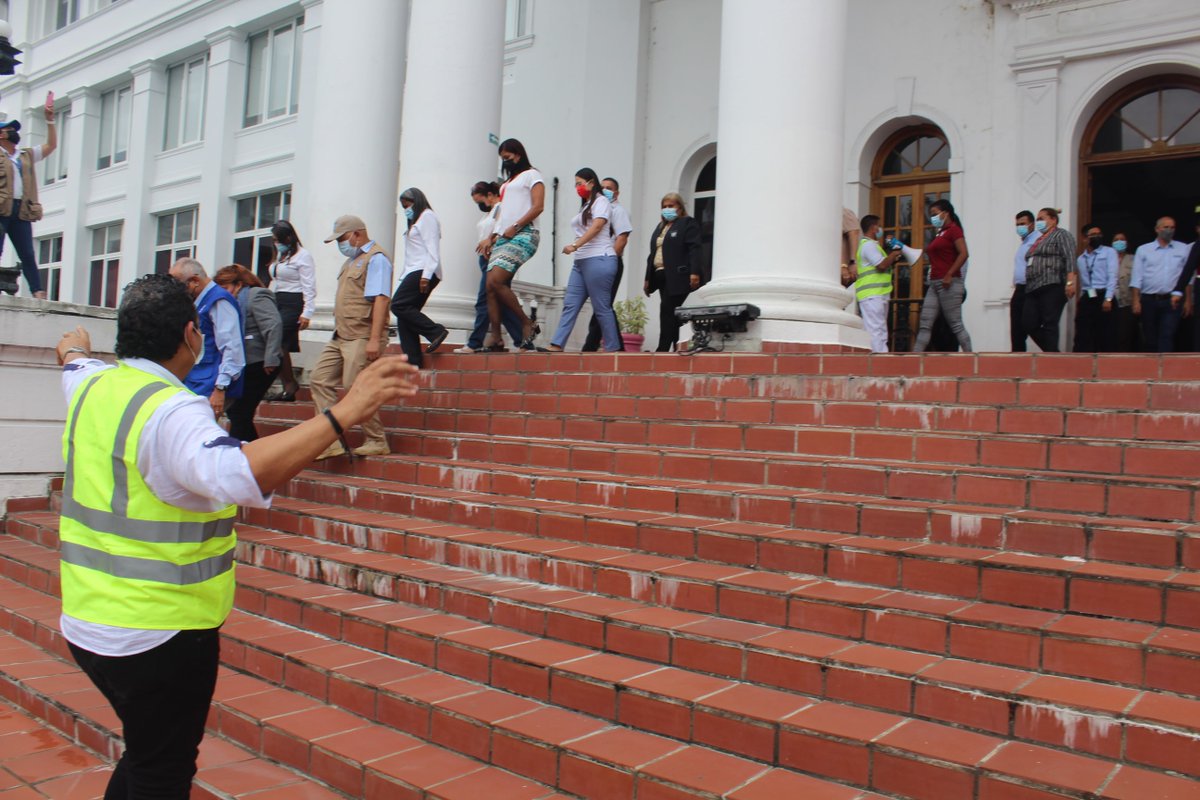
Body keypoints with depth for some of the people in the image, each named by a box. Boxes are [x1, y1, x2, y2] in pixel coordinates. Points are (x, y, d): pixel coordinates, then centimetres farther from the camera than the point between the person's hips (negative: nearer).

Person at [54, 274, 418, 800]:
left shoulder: (92, 386, 3)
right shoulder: (172, 411, -25)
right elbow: (236, 473, -45)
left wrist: (73, 351, 53)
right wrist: (343, 413, -48)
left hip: (87, 622, 9)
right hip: (160, 634, -9)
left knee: (144, 755, 27)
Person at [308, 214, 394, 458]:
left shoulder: (376, 259, -9)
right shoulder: (351, 261, 21)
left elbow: (380, 299, -19)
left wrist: (374, 339, -26)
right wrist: (339, 329, 18)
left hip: (361, 338, -10)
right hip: (341, 337, 10)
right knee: (319, 381, 5)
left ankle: (377, 442, 6)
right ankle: (331, 442, 7)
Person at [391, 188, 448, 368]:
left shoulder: (427, 216, 3)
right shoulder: (415, 222, 31)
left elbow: (432, 248, -10)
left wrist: (426, 275, -20)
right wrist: (405, 277, 14)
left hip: (423, 272, -9)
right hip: (414, 272, 9)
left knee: (398, 305, -21)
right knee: (404, 317, -1)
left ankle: (436, 331, -21)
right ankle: (412, 359, -6)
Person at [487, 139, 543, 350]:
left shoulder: (532, 175, 5)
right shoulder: (508, 182, 29)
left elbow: (538, 207, -8)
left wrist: (515, 227, -15)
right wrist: (495, 235, 13)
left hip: (522, 235, -8)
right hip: (503, 238, 8)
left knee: (495, 282, -22)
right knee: (491, 287, -5)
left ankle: (527, 323, -11)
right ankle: (495, 336, -5)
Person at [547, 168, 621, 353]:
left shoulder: (601, 202, -1)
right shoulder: (585, 206, 25)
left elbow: (596, 227, -15)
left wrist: (575, 246, -24)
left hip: (598, 260, -9)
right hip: (581, 261, 9)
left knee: (602, 307, -6)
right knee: (570, 304, -1)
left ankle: (613, 348, 0)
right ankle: (557, 345, -5)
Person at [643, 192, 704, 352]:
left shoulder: (688, 223, 2)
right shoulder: (660, 227, 25)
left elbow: (694, 249, -10)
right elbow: (653, 253, 24)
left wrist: (694, 272, -21)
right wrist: (648, 278, 19)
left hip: (678, 277, -7)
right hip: (661, 276, 7)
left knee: (668, 310, -14)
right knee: (671, 313, 4)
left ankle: (663, 349, -15)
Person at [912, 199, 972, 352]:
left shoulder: (953, 229, -4)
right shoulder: (939, 233, 21)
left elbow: (963, 254, -16)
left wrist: (949, 275, -19)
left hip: (948, 284, -9)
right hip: (934, 284, 9)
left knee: (956, 324, -6)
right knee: (925, 324, 2)